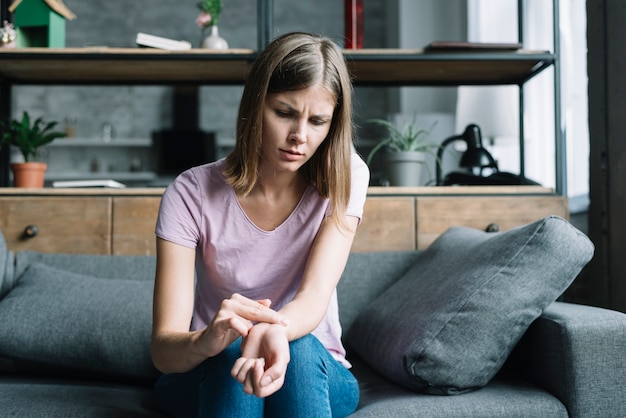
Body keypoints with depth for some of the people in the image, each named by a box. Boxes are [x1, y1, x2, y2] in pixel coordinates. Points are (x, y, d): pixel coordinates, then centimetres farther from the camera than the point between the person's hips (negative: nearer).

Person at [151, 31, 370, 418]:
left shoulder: (344, 178, -11)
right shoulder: (191, 194, -15)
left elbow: (314, 298, -24)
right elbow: (164, 349, -21)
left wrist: (273, 333, -48)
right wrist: (206, 340, -46)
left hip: (314, 371, 1)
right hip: (211, 375, 0)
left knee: (299, 347, -33)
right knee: (231, 350, -35)